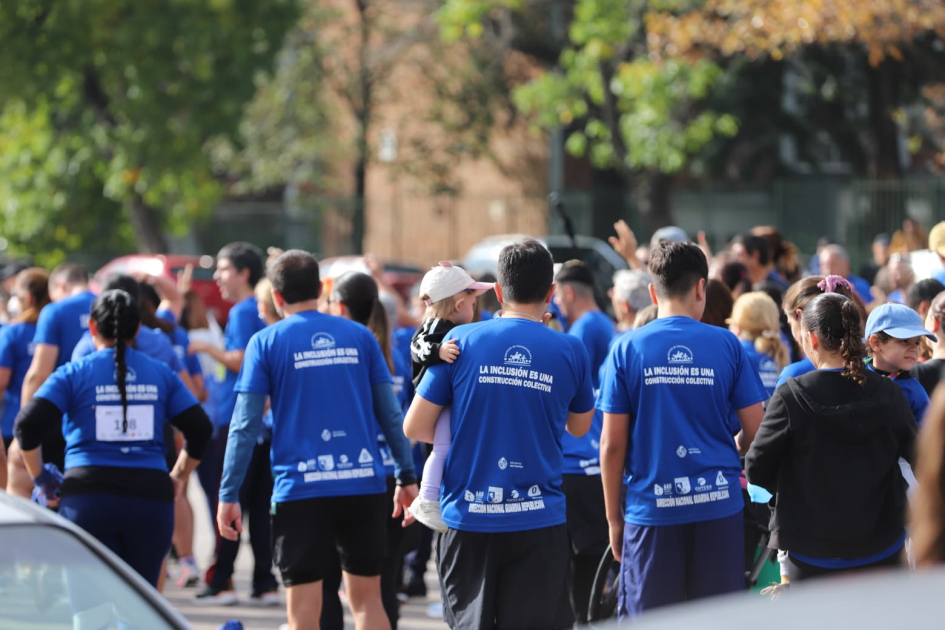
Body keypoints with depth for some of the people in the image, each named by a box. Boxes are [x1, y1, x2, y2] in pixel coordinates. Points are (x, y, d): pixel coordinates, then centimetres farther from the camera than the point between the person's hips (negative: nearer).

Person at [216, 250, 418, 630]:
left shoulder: (266, 342, -1)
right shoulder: (359, 337, 8)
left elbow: (245, 425, -5)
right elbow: (389, 413, 7)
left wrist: (228, 495, -4)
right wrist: (406, 476, 14)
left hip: (301, 488, -3)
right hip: (364, 485, 3)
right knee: (367, 599, 12)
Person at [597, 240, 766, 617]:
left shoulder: (627, 350, -3)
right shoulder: (726, 346, -1)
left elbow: (612, 444, -3)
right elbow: (755, 430, 2)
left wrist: (613, 518, 6)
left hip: (651, 510, -1)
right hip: (718, 504, 1)